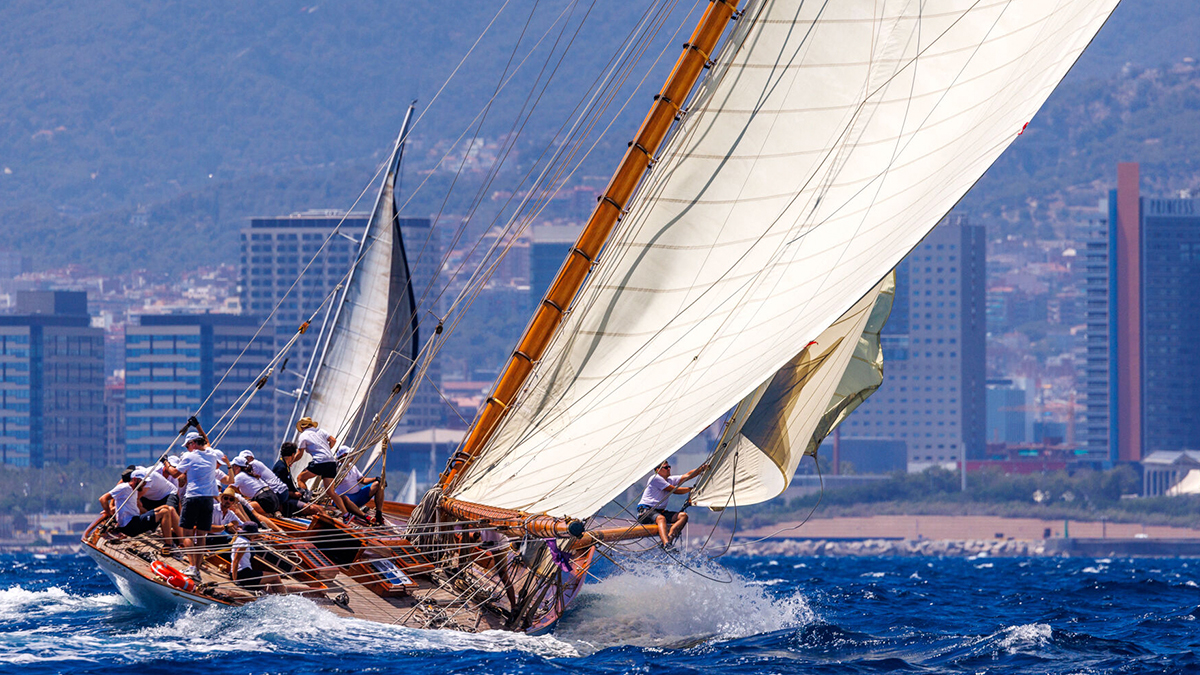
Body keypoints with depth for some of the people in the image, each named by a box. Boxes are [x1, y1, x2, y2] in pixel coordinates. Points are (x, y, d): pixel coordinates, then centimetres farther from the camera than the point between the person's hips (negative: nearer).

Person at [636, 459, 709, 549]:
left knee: (683, 516, -11)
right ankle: (666, 545, -61)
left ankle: (669, 537, -34)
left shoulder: (670, 480, 17)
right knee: (661, 518, -39)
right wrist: (691, 489, 2)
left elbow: (687, 476, 10)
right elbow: (675, 490, -9)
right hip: (646, 511, -9)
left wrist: (702, 468, -4)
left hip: (660, 511, 9)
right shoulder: (655, 478, -9)